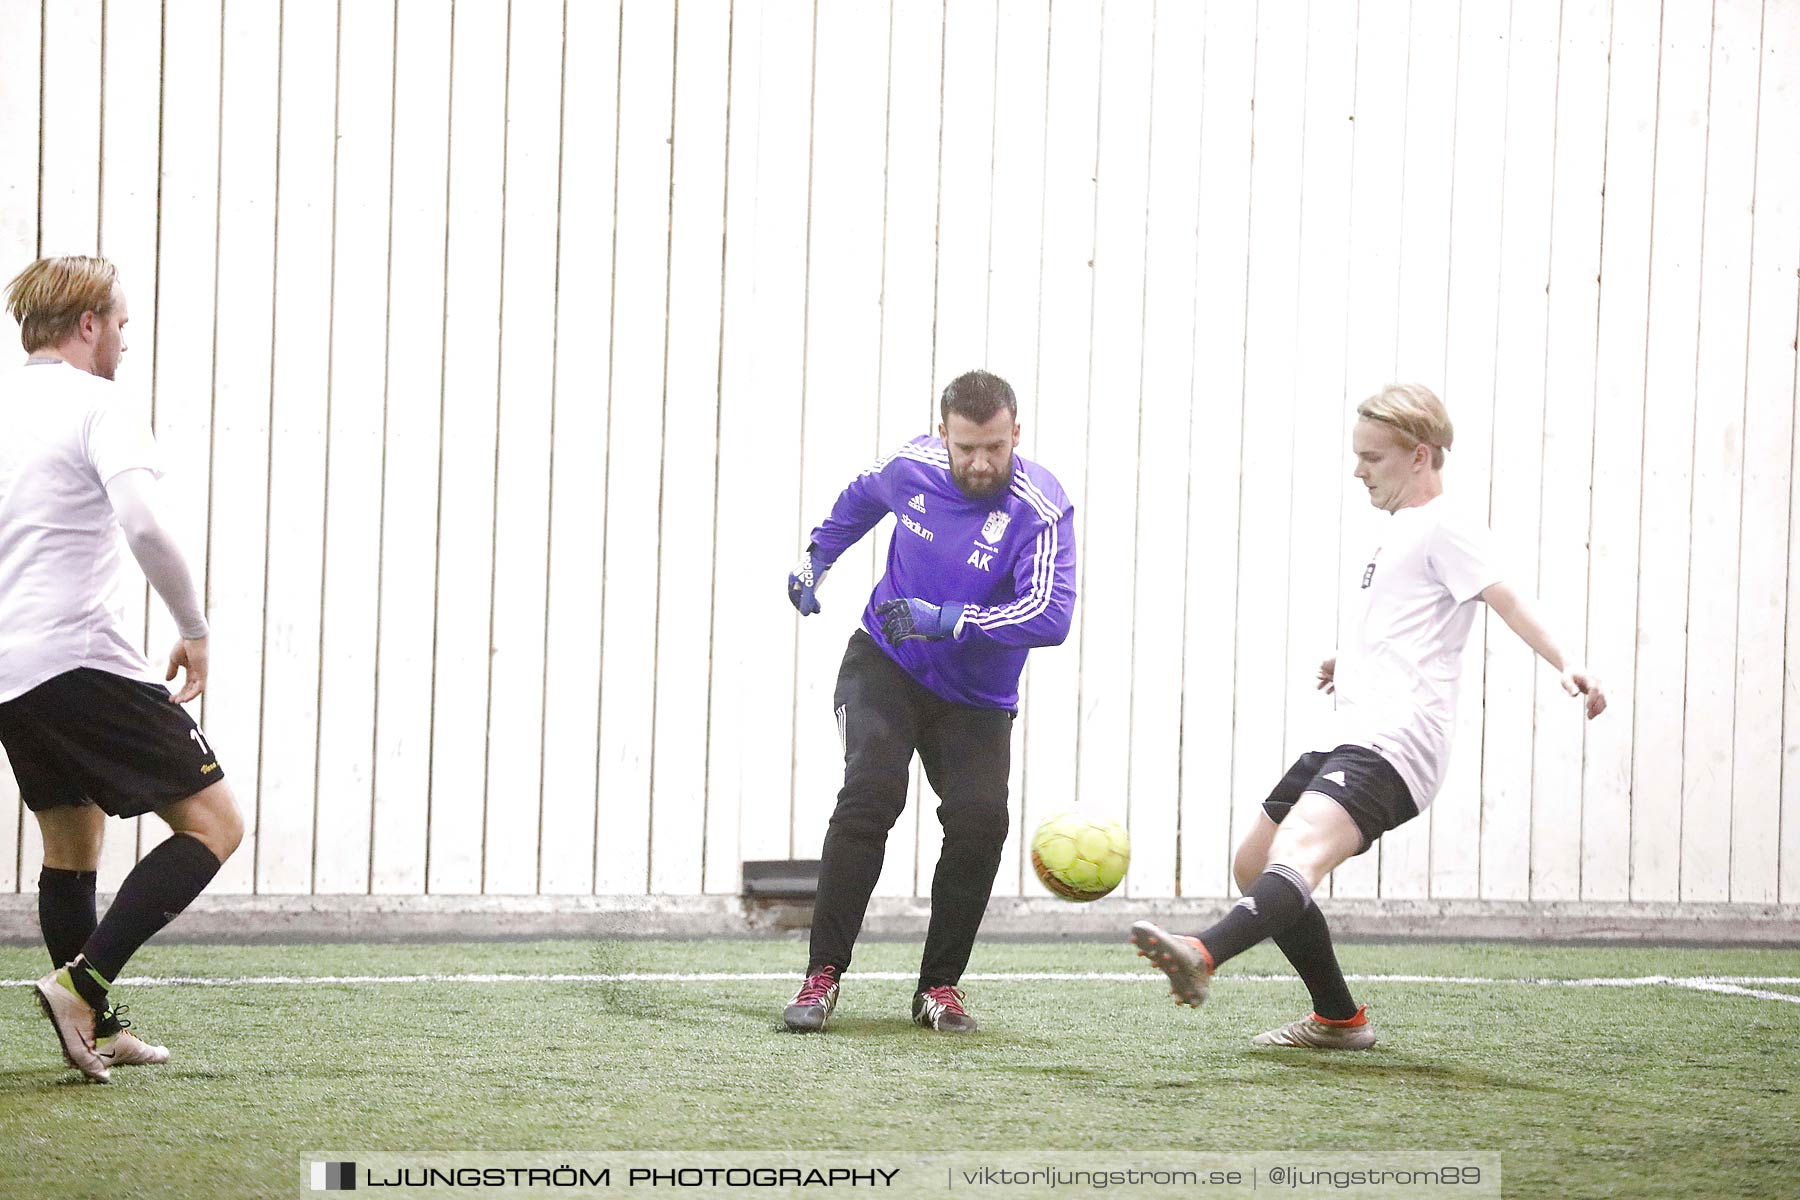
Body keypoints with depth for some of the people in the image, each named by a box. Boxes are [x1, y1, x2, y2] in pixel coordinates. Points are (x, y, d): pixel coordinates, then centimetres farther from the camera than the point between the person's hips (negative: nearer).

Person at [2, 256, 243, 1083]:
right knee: (213, 823, -4)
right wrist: (194, 630, -12)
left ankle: (96, 1028, 24)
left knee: (71, 844, 21)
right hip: (80, 661, -8)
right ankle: (82, 981, -15)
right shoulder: (99, 407, -8)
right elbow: (143, 525, -24)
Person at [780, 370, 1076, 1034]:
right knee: (870, 794, -20)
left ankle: (939, 986, 2)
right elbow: (861, 498, 15)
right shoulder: (912, 465, -11)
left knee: (980, 823, -16)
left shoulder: (1040, 509, -23)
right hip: (885, 668, 1)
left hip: (976, 699, -1)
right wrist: (815, 557, 22)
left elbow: (1050, 615, -35)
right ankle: (823, 973, -16)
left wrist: (949, 621, -38)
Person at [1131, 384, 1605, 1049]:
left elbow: (1504, 598, -20)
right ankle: (1339, 1020, 23)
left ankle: (1203, 955, -59)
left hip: (1394, 746, -11)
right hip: (1351, 743, 11)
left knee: (1298, 852, -34)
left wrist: (1564, 667, -32)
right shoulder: (1398, 528, 25)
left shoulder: (1443, 527, -6)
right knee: (1253, 865, 16)